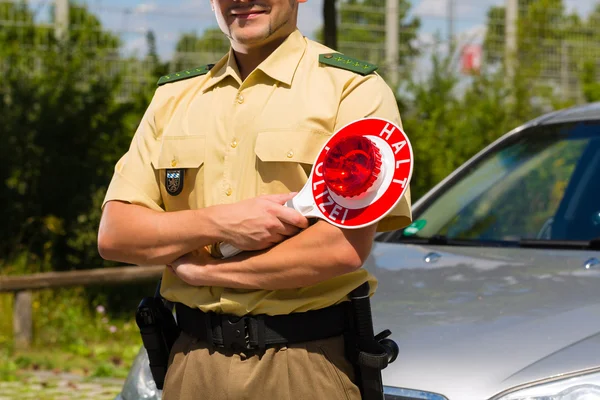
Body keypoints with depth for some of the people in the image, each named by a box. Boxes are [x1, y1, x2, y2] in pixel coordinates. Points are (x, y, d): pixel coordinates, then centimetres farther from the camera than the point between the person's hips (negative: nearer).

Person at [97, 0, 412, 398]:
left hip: (307, 363, -4)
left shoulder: (353, 88, -5)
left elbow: (346, 248, -16)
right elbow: (113, 235, 4)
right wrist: (218, 222, -14)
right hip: (192, 360, 4)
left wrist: (202, 271, -10)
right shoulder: (174, 96, 11)